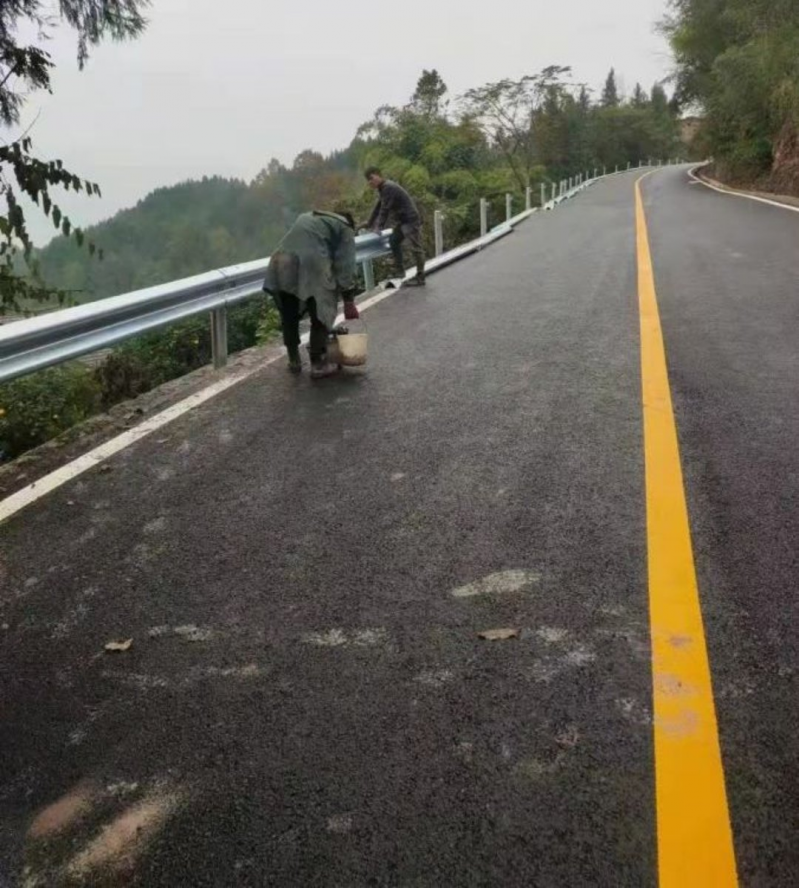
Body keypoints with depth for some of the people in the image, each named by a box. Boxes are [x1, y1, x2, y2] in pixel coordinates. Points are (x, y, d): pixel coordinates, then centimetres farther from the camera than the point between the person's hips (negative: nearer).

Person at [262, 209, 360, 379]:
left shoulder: (307, 217, 34)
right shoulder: (345, 229, 16)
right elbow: (345, 268, 6)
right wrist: (349, 301, 6)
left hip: (282, 266, 6)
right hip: (311, 269, -6)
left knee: (289, 317, 18)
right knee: (320, 317, 9)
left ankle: (294, 361, 29)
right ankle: (318, 365, 11)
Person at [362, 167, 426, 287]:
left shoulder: (388, 188, -18)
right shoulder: (383, 188, 14)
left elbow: (385, 209, -20)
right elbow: (378, 207, 22)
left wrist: (379, 227, -17)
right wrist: (369, 223, 24)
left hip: (410, 220, -11)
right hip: (401, 221, 11)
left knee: (415, 248, -7)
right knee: (394, 242, 17)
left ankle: (420, 278, -3)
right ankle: (399, 272, 22)